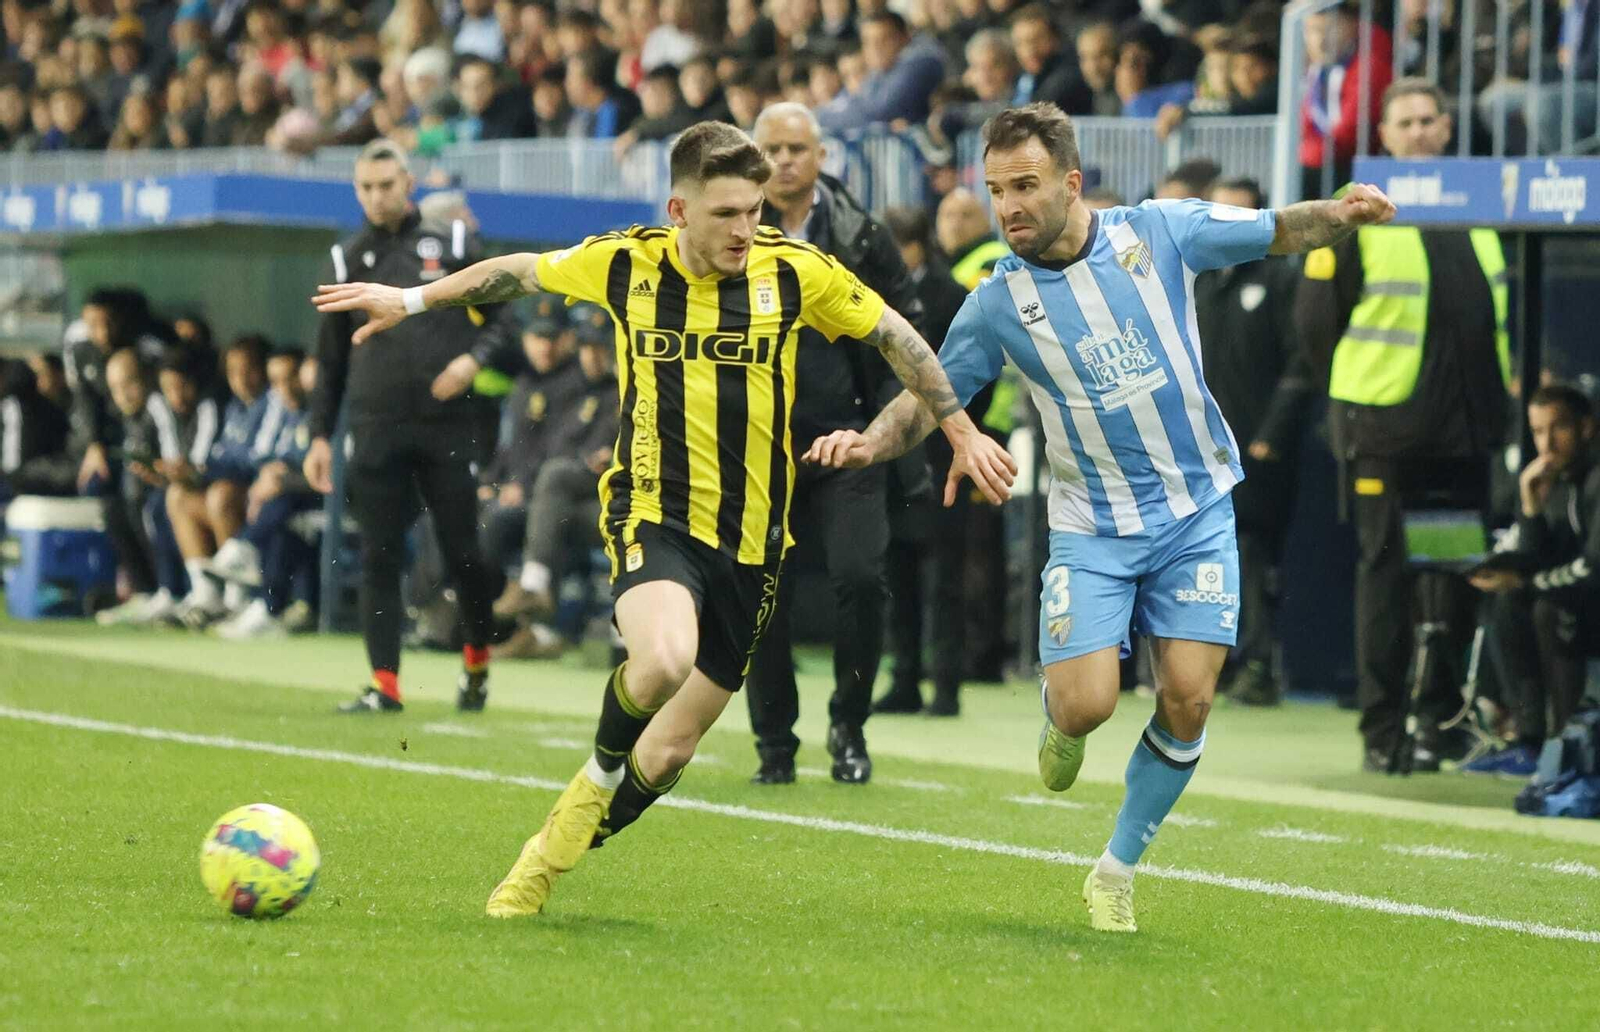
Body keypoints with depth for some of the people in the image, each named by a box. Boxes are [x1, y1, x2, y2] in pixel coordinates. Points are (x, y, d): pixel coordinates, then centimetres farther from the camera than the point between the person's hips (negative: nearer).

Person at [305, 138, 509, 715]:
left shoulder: (451, 244, 6)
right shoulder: (348, 260, 12)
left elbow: (497, 319, 9)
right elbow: (331, 358, 15)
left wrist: (474, 358, -12)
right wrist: (320, 435, 10)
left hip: (447, 425, -2)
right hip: (376, 429, 2)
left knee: (463, 551, 0)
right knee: (379, 558, -2)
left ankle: (477, 664, 21)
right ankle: (384, 685, -1)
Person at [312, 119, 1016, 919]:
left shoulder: (796, 272, -4)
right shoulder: (624, 264, -4)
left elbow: (895, 337, 10)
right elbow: (519, 273, 15)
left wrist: (961, 434, 11)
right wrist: (412, 299, 20)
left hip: (750, 535, 2)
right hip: (652, 515, -2)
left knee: (670, 747, 5)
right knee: (664, 657, -33)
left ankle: (549, 858, 29)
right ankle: (602, 773, 0)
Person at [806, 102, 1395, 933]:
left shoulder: (1159, 232, -6)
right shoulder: (998, 304, -7)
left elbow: (1280, 232, 5)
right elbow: (931, 397, 2)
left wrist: (1341, 214, -16)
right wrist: (872, 442, -18)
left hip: (1196, 509, 1)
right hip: (1092, 526, -1)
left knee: (1187, 700, -7)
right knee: (1086, 705, -14)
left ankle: (1117, 869, 11)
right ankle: (1061, 723, 25)